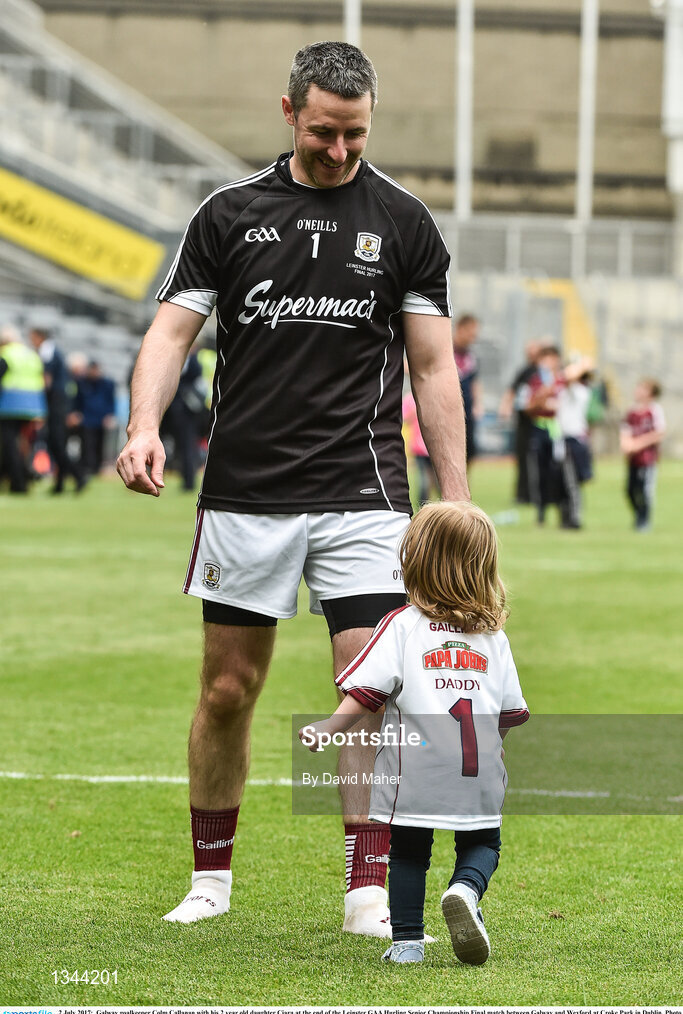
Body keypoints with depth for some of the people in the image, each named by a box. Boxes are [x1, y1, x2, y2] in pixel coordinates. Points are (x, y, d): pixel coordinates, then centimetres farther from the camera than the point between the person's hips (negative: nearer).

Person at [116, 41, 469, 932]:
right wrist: (145, 425, -18)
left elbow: (433, 367, 5)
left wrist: (457, 502, 0)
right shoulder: (231, 213, 4)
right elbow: (173, 330, 2)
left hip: (363, 492, -1)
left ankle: (370, 892, -6)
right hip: (245, 490, 1)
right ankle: (211, 875, 21)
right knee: (228, 688, 6)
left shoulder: (404, 223, 3)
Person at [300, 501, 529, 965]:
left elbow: (366, 692, -10)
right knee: (482, 844, 17)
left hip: (414, 777, -2)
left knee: (408, 851, 12)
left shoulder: (403, 625, -2)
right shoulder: (494, 635, 10)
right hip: (480, 778, 2)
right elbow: (510, 713, 13)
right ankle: (466, 890, -12)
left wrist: (327, 731, -5)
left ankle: (408, 941, 9)